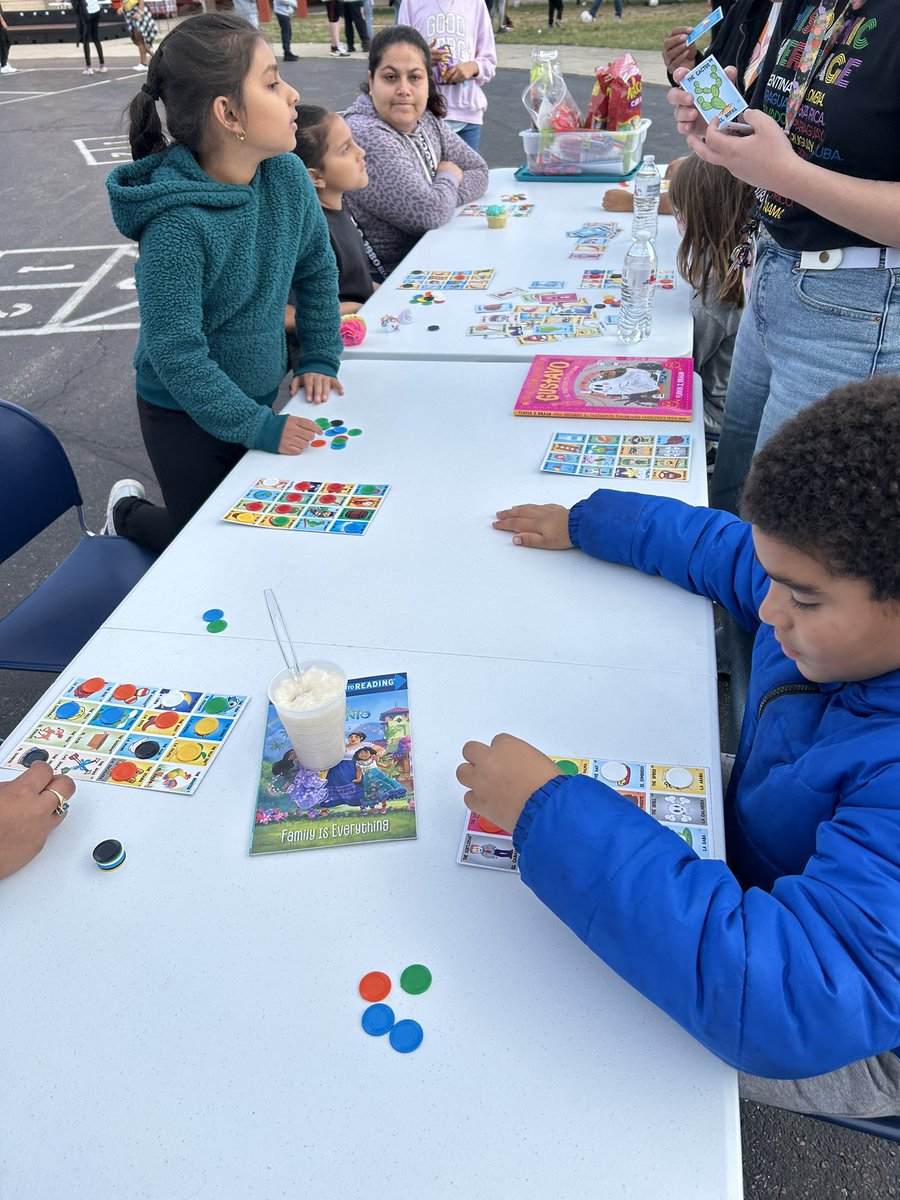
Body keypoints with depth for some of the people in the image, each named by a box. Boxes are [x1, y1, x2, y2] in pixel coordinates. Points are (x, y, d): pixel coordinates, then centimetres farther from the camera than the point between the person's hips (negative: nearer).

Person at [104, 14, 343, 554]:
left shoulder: (287, 175, -10)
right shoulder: (177, 225, -29)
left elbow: (317, 267, 6)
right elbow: (176, 354, -26)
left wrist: (320, 358, 3)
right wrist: (260, 428, -23)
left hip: (264, 391, 6)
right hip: (186, 414, -6)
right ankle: (130, 514, 38)